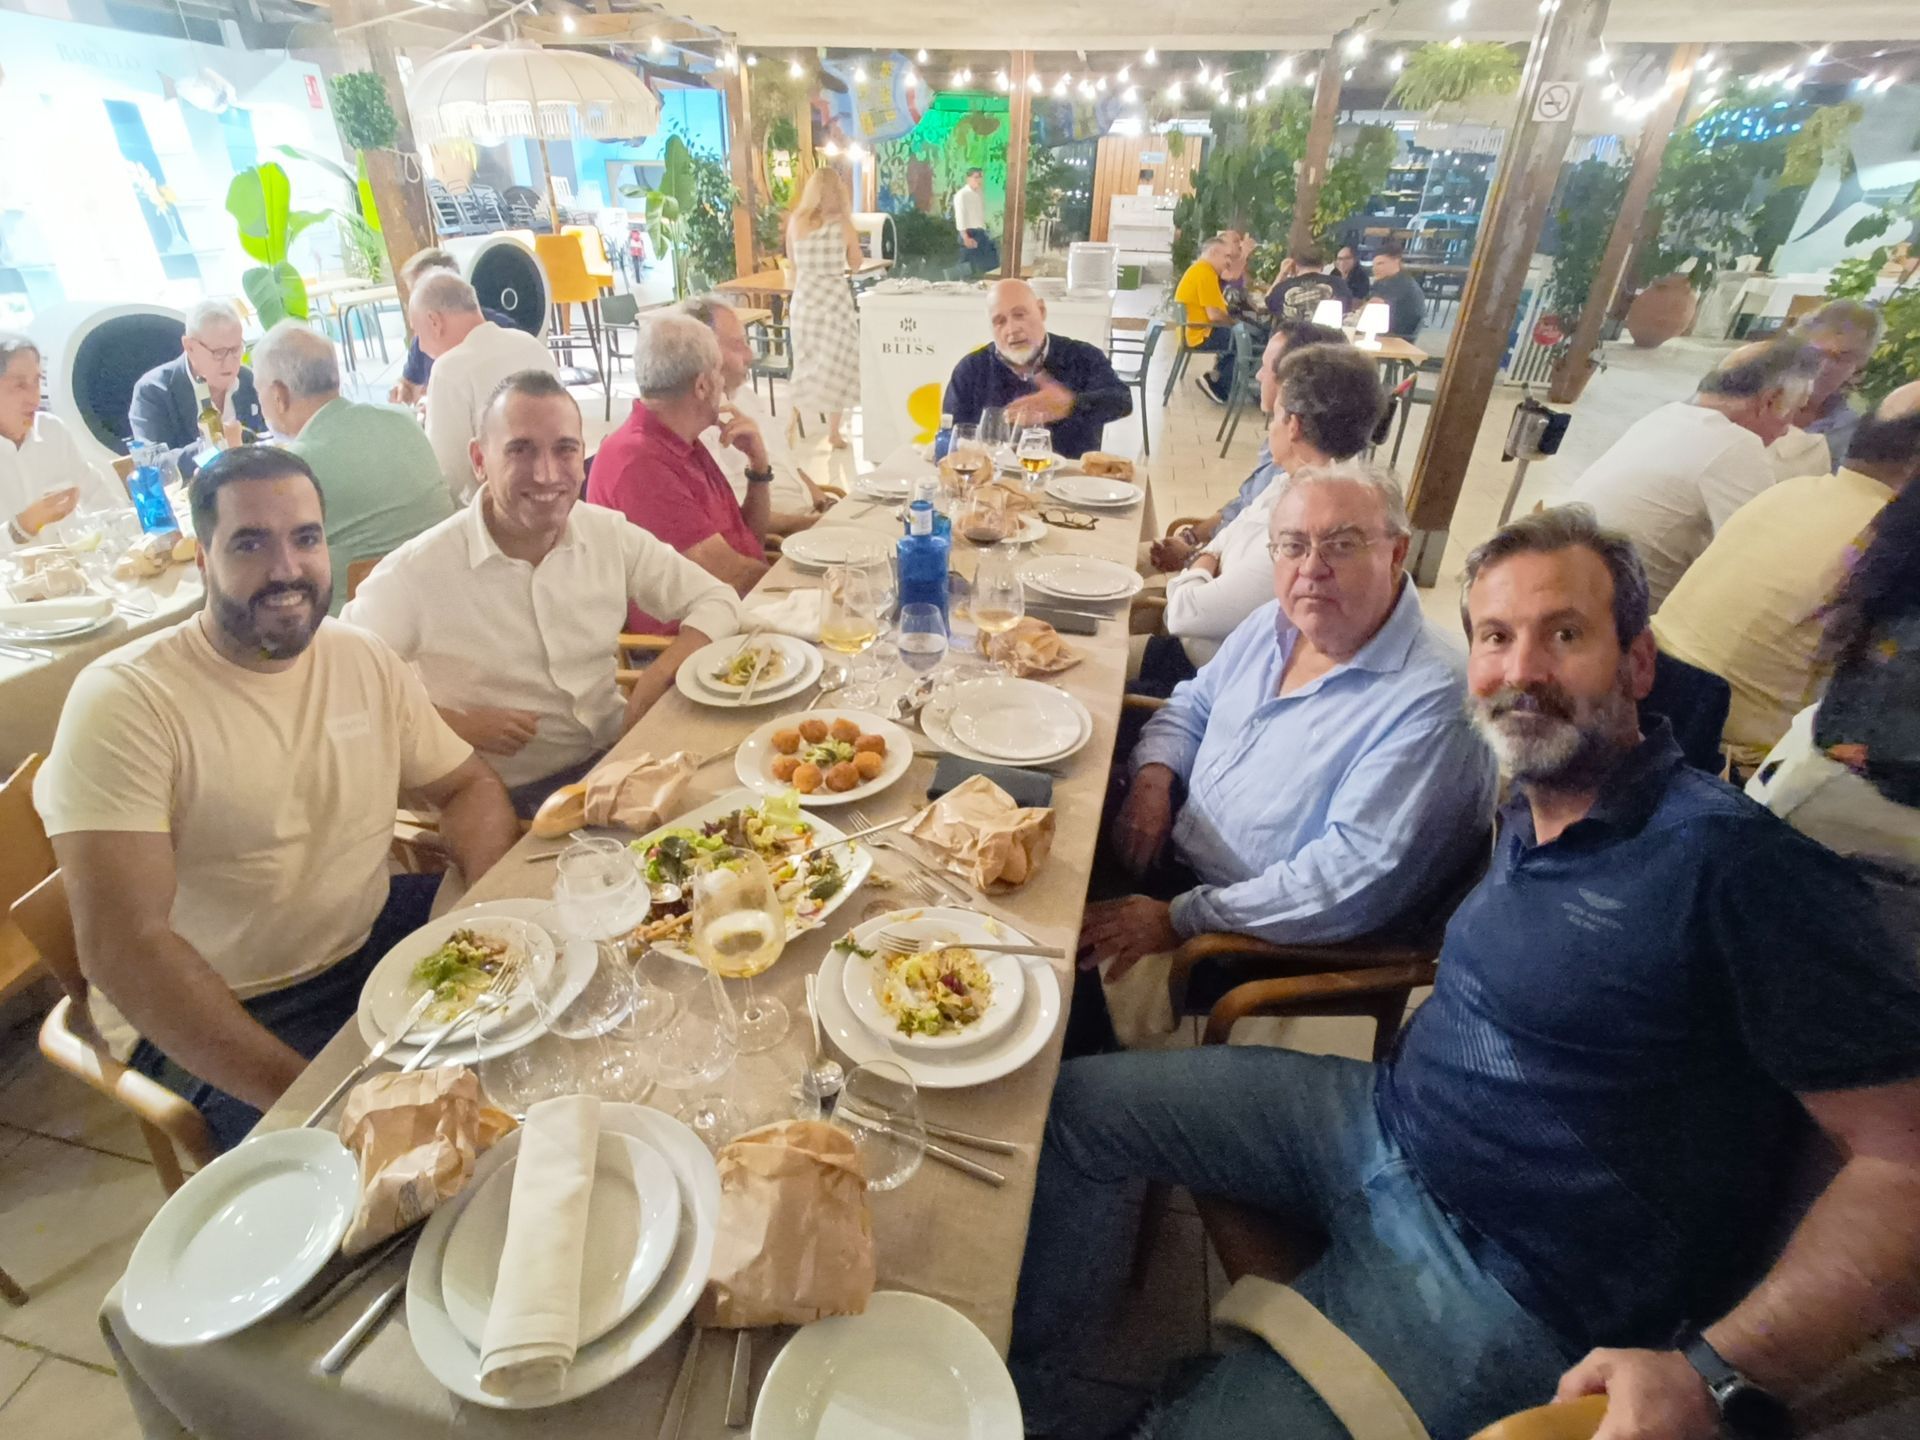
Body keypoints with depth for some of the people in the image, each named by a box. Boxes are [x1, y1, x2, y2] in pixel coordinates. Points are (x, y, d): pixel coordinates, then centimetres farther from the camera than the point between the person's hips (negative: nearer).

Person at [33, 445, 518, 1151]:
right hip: (210, 1012, -5)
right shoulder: (124, 701, -17)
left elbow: (466, 786, 7)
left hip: (375, 938, 6)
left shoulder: (365, 659, 1)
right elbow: (120, 946, -23)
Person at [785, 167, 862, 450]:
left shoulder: (795, 222, 1)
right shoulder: (843, 225, -7)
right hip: (834, 299, -3)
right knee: (835, 365, 5)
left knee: (807, 364, 16)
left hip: (804, 298, 3)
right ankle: (833, 431, 6)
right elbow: (856, 264, 6)